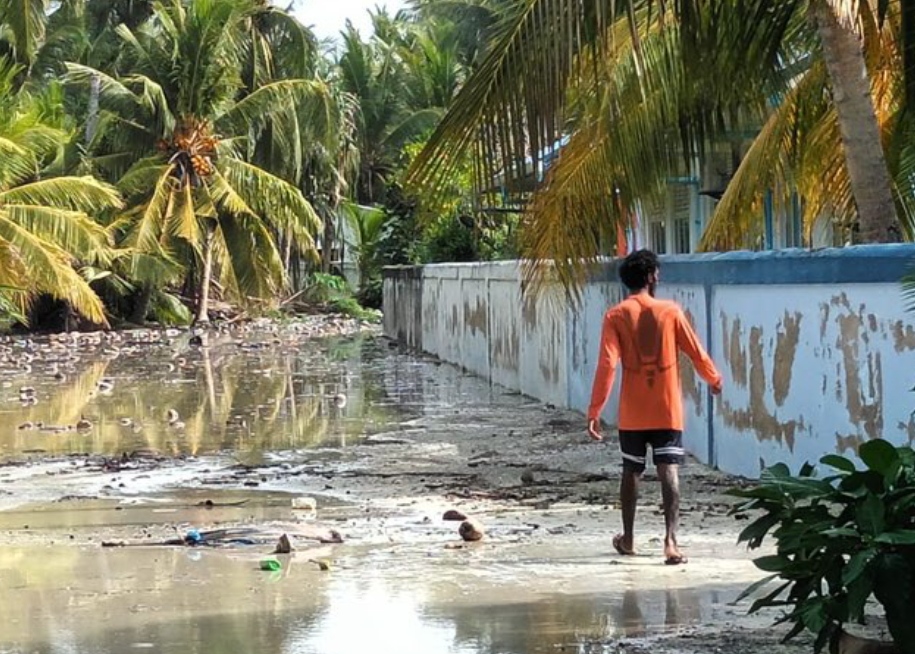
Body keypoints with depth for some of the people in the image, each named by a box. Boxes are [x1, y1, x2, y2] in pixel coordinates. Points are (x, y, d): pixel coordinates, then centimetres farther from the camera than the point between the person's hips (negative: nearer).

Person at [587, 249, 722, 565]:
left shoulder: (616, 316, -4)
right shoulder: (670, 311, -3)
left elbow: (607, 364, -11)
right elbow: (696, 353, 3)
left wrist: (594, 411, -9)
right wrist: (714, 379, 23)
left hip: (633, 413, 1)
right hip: (667, 410, -1)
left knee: (631, 472, 16)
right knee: (669, 473, -5)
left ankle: (628, 539, 27)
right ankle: (671, 540, -19)